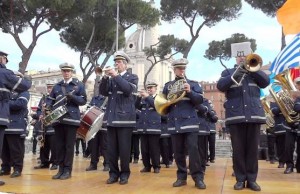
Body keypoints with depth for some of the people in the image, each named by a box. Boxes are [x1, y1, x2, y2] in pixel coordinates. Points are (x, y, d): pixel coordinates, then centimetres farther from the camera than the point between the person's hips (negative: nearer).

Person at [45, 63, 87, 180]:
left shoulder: (79, 85, 5)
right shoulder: (57, 86, 18)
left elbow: (83, 101, -1)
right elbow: (50, 99, 18)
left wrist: (72, 97, -17)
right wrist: (48, 106, -4)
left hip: (71, 119, -4)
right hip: (58, 119, 4)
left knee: (69, 146, 0)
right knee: (59, 145, 7)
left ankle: (67, 170, 7)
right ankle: (61, 169, 17)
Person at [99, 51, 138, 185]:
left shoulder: (132, 77, 5)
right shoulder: (111, 78, 18)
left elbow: (129, 89, -15)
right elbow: (103, 92, 6)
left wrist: (116, 75, -18)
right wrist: (105, 77, -8)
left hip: (125, 117, -4)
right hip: (111, 117, 5)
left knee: (124, 148, 0)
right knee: (111, 149, 7)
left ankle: (124, 174, 14)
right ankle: (113, 173, 19)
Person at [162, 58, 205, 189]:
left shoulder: (193, 84, 9)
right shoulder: (168, 85, 16)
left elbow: (200, 99, -3)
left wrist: (190, 92, -19)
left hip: (189, 122, -2)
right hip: (174, 123, 3)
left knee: (193, 149, -7)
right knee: (178, 152, 6)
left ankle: (198, 177, 1)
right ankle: (181, 177, 17)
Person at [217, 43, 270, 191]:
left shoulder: (254, 71, 19)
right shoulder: (228, 72, 13)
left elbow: (266, 82, 2)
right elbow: (220, 86, -4)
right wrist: (235, 74, -15)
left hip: (254, 114, 2)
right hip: (235, 115, -1)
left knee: (253, 149, 3)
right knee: (238, 149, 1)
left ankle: (251, 179, 13)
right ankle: (240, 179, 11)